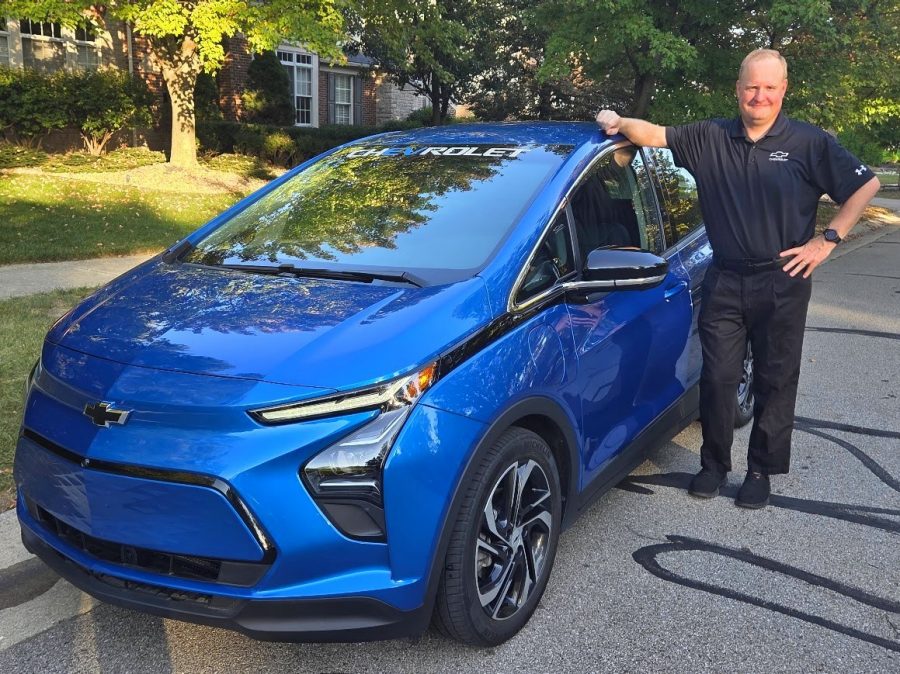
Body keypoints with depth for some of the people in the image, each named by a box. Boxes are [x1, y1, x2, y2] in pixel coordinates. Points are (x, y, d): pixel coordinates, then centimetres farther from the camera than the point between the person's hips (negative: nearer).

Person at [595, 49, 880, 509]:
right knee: (717, 377, 6)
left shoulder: (809, 143, -1)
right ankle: (714, 464, 24)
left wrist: (828, 239, -4)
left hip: (782, 283, -1)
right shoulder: (709, 138, 4)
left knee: (775, 382, 7)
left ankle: (762, 470, 23)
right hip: (724, 281, 2)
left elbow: (866, 185, 2)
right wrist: (621, 123, -18)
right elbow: (655, 135, 0)